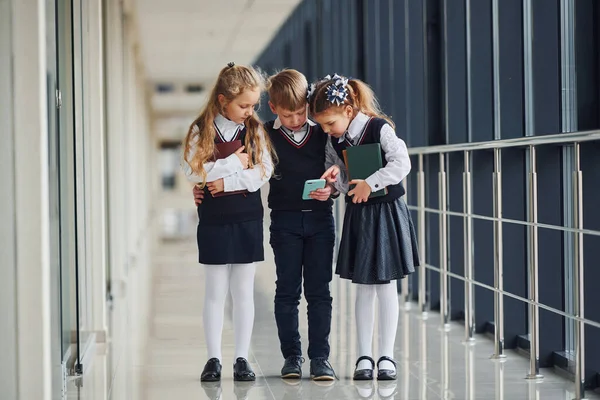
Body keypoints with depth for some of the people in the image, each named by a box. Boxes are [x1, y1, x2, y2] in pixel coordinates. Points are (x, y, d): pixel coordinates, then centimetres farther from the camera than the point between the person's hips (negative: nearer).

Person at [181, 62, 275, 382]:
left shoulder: (255, 130, 1)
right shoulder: (201, 131, -4)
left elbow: (264, 171, -7)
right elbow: (194, 171, -14)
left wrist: (226, 181, -15)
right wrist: (235, 162, -12)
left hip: (248, 220, 2)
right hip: (214, 220, -1)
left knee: (244, 291, 6)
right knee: (215, 291, 4)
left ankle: (242, 358, 12)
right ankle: (213, 358, 10)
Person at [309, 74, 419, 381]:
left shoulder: (378, 128, -15)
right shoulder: (336, 138, 3)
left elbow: (402, 163, -23)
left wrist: (370, 184, -26)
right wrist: (334, 176, -10)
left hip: (386, 213, -5)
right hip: (357, 214, 5)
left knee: (386, 285, 2)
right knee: (363, 288, 7)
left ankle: (386, 356, 10)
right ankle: (364, 356, 13)